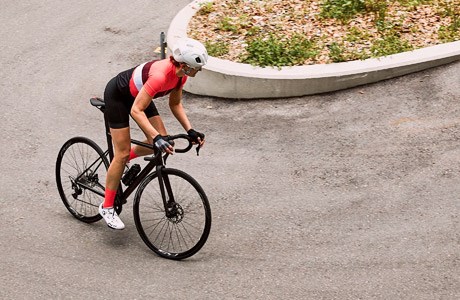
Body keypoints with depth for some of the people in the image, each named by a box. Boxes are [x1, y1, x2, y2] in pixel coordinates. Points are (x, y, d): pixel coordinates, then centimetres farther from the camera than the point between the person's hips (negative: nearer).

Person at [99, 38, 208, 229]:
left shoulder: (180, 74, -14)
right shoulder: (160, 75, -39)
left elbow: (175, 104, 1)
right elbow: (136, 110, -39)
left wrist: (190, 130, -9)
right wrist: (156, 137, -46)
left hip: (136, 94, 8)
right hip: (117, 95, -8)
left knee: (162, 141, -1)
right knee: (122, 153, -6)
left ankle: (124, 162, 26)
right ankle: (107, 207, 7)